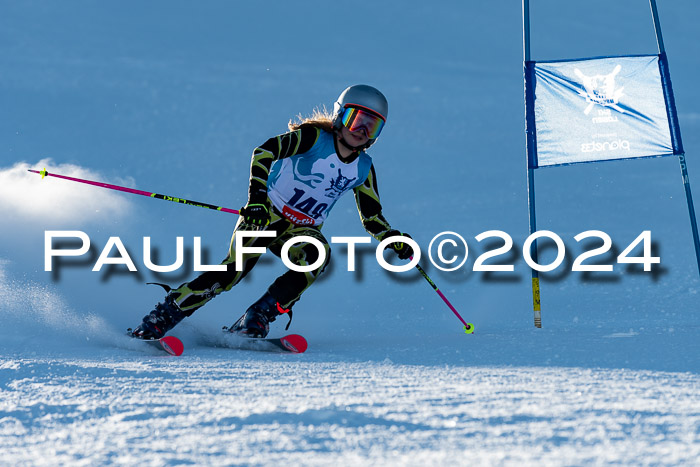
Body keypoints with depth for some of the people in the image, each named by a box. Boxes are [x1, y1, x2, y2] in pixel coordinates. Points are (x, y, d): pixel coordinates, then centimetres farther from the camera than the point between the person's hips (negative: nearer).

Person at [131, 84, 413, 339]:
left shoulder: (363, 170, 5)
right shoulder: (314, 137, -11)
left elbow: (372, 218, 13)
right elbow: (264, 152, -24)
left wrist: (394, 240, -7)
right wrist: (256, 197, -38)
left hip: (301, 231, 5)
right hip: (266, 214, -5)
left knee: (318, 255, -30)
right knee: (236, 268, -27)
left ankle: (255, 320, -29)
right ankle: (161, 318, -19)